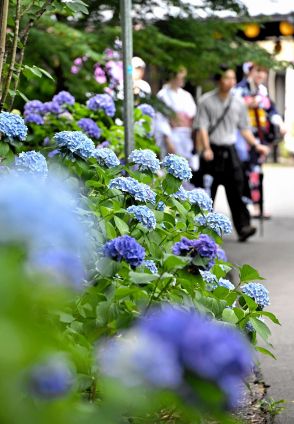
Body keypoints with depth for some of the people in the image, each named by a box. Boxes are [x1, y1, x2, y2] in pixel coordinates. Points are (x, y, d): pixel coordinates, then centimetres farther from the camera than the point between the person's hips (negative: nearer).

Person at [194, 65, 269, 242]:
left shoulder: (238, 102, 9)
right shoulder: (206, 101, -1)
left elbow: (244, 127, 15)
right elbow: (202, 126, -6)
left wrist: (256, 144, 5)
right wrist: (207, 149, -17)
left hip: (230, 151, 2)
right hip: (213, 151, -2)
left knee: (236, 189, -8)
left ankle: (243, 227, -13)